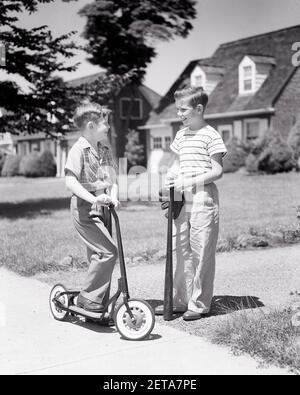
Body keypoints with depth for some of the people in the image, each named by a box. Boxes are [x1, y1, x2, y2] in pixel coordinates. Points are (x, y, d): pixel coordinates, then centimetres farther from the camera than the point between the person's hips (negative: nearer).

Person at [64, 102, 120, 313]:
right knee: (109, 252, -16)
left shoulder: (106, 148, 12)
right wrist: (93, 198, -32)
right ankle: (88, 299, -3)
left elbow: (112, 177, 10)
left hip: (102, 208, 8)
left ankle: (100, 306, 19)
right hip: (84, 209, -8)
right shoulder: (79, 150, -12)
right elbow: (71, 182, -20)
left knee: (99, 255, 10)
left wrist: (113, 196, -10)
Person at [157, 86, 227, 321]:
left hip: (203, 202, -7)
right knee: (182, 252, 11)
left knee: (201, 254, 0)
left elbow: (217, 172, -10)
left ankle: (200, 304, 11)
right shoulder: (181, 136, 14)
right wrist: (170, 178, 2)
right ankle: (181, 300, 21)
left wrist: (188, 182, -18)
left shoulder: (211, 136, -7)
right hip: (182, 202, 7)